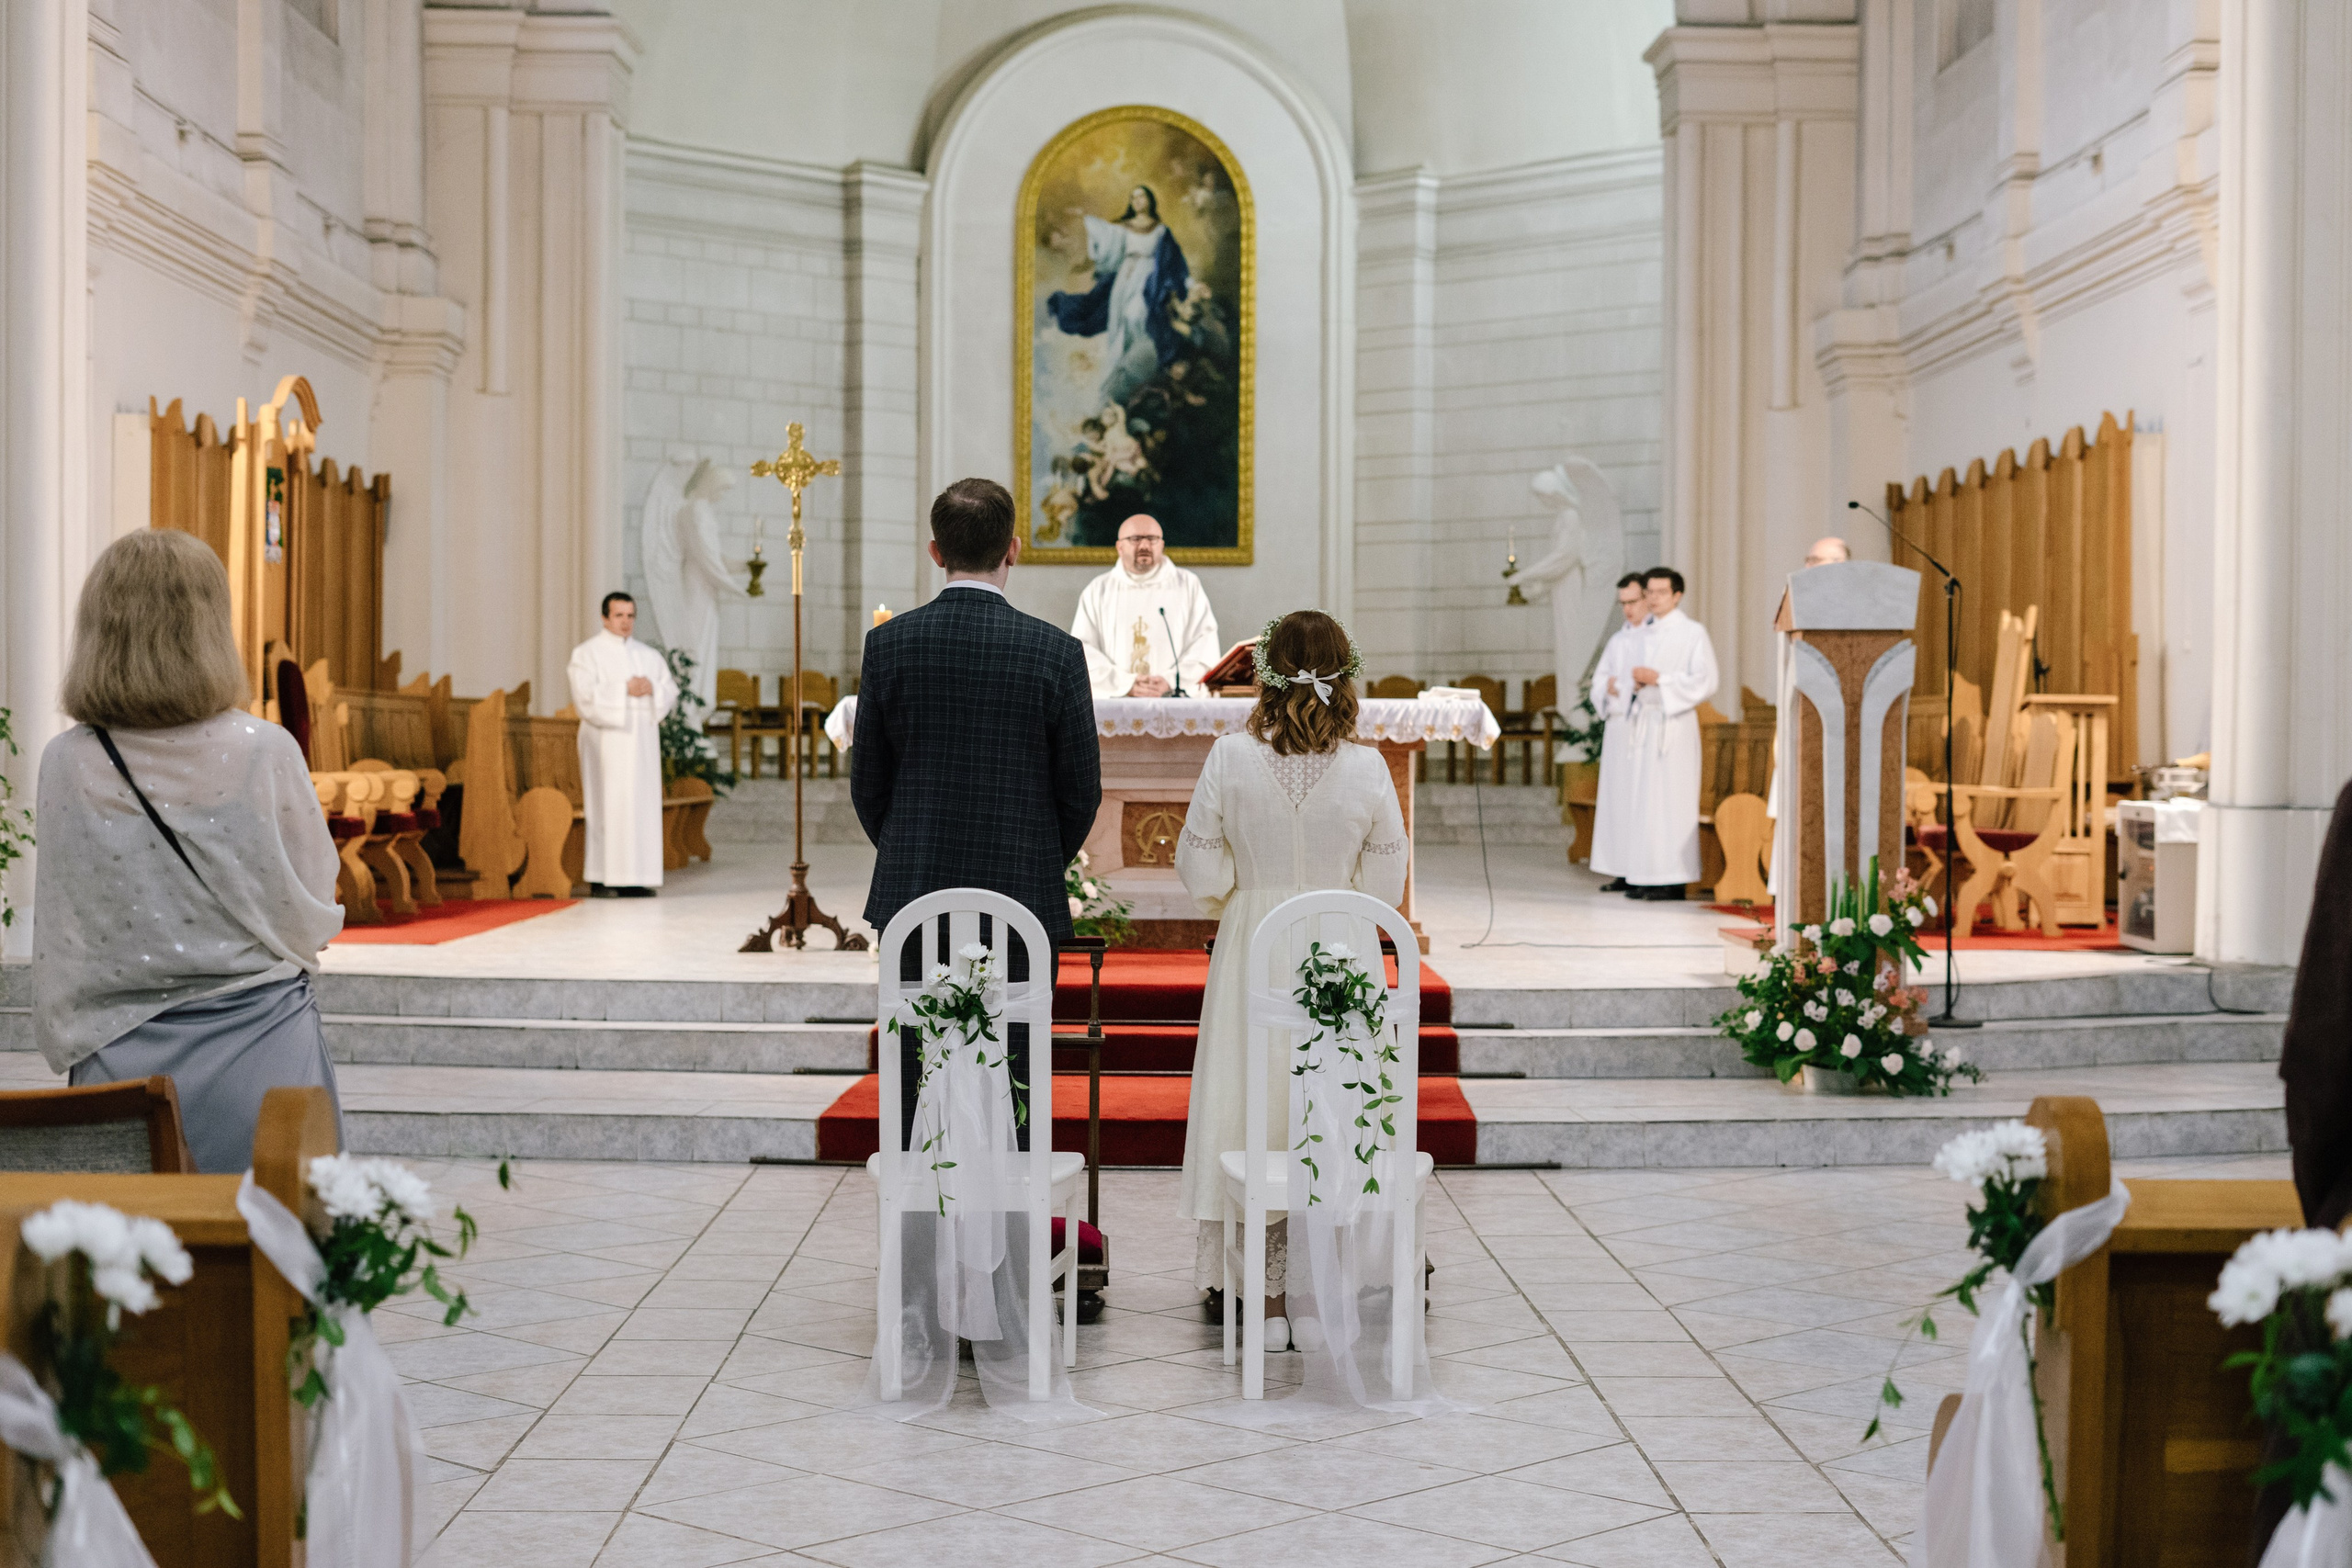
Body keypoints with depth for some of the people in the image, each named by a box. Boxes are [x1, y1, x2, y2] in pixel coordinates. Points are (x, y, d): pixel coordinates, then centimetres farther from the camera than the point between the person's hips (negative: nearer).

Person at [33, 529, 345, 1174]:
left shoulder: (66, 765, -5)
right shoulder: (265, 751, -11)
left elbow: (59, 932, 3)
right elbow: (314, 908, -1)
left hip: (119, 1055, 2)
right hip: (259, 1042, -2)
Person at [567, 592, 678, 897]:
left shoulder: (649, 656, 17)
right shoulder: (587, 653, 3)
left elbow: (671, 694, 11)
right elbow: (585, 695, -11)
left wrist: (653, 689, -9)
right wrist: (624, 690, -16)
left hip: (642, 741, 5)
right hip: (606, 742, -5)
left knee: (642, 806, 0)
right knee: (607, 806, -8)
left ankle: (635, 878, 2)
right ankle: (601, 880, -7)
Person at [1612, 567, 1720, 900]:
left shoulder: (1693, 633, -4)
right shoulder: (1646, 634, 16)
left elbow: (1705, 682, -11)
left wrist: (1658, 679, -14)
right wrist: (1637, 684, 1)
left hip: (1674, 723, -7)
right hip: (1644, 722, 7)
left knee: (1671, 800, -8)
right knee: (1643, 800, 5)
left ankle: (1673, 880, -6)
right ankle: (1646, 876, 9)